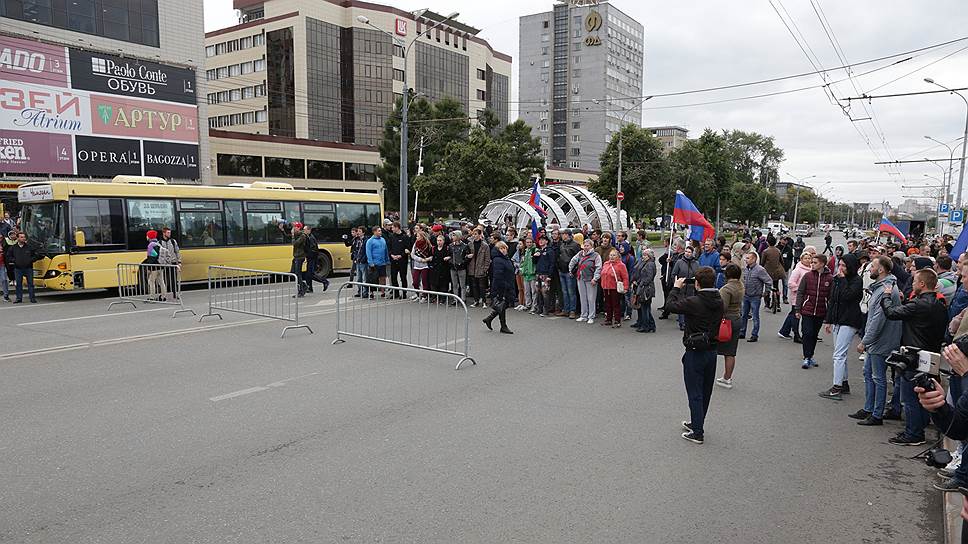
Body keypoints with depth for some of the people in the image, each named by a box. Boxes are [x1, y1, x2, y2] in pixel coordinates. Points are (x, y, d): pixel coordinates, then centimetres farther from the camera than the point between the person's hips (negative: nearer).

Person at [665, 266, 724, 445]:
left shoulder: (694, 302, -23)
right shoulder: (718, 301, -1)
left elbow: (671, 305, -13)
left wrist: (676, 288, 2)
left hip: (695, 353, -7)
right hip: (711, 351, 7)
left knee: (695, 393, 2)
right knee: (705, 392, 18)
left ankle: (698, 433, 8)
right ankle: (696, 423, 35)